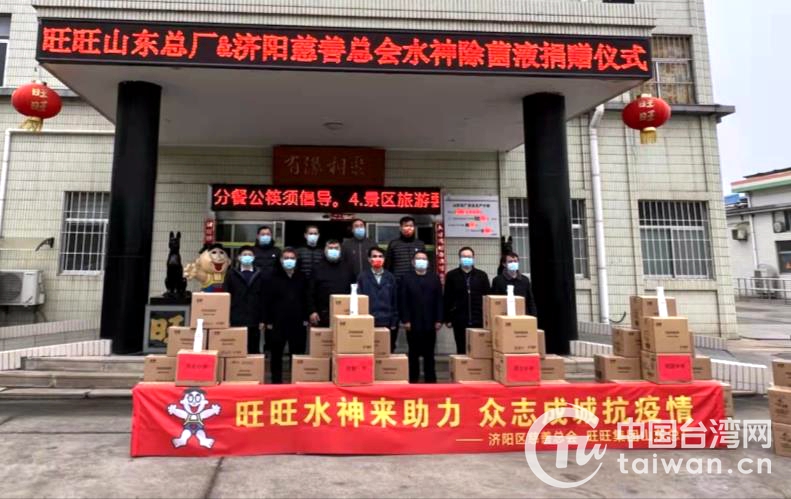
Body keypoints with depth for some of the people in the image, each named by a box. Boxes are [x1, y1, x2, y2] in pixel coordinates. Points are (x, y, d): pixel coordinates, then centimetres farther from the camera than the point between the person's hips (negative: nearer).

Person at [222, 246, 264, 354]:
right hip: (235, 320, -1)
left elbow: (262, 299, 7)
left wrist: (262, 320, 2)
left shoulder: (259, 276, 9)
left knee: (253, 351, 6)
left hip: (253, 321, 1)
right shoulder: (231, 274, 7)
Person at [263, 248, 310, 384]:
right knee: (276, 354, 7)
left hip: (298, 323, 2)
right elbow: (268, 301, -1)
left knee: (297, 354, 7)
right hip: (278, 322, -1)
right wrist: (268, 321, -5)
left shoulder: (302, 278, 8)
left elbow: (307, 299, 10)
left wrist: (306, 318, 3)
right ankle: (276, 381, 18)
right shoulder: (274, 277, 1)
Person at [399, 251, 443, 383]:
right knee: (414, 353, 6)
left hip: (430, 323, 2)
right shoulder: (406, 279, 4)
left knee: (429, 353, 8)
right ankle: (413, 379, 14)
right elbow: (403, 301, -2)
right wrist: (405, 320, -10)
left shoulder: (435, 278, 11)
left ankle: (431, 379, 15)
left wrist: (439, 320, -1)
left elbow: (439, 300, 6)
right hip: (413, 323, -2)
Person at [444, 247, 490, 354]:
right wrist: (448, 318, -1)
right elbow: (447, 299, 3)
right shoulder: (451, 275, 4)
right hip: (459, 320, 0)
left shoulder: (482, 275, 7)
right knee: (461, 350, 7)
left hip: (478, 320, 1)